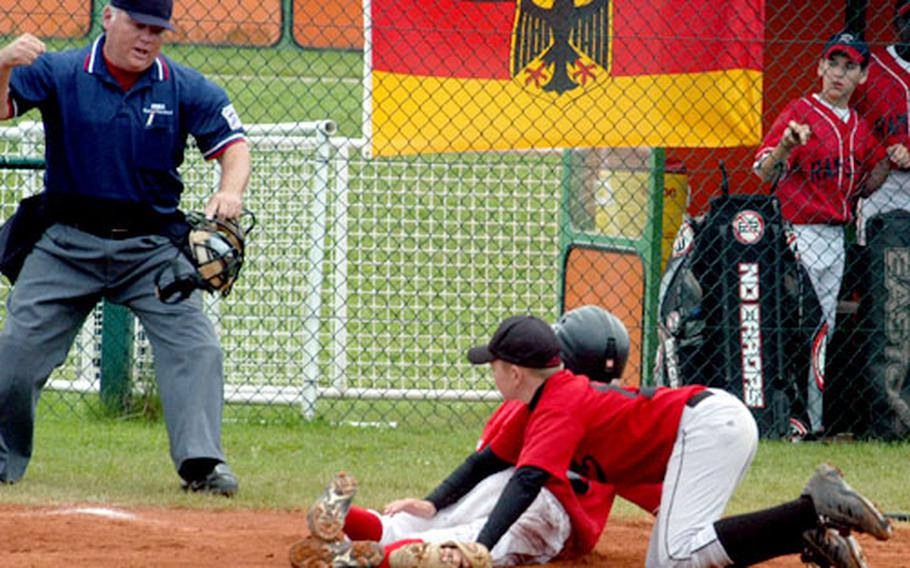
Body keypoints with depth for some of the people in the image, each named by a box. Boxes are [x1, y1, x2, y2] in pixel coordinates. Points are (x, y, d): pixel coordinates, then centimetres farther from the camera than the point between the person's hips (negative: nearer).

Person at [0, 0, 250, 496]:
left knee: (194, 346, -15)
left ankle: (202, 462, -16)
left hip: (154, 246, 1)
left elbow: (233, 144, -1)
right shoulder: (58, 74, -4)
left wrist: (229, 191, -23)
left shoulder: (186, 89, 0)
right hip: (68, 244, -1)